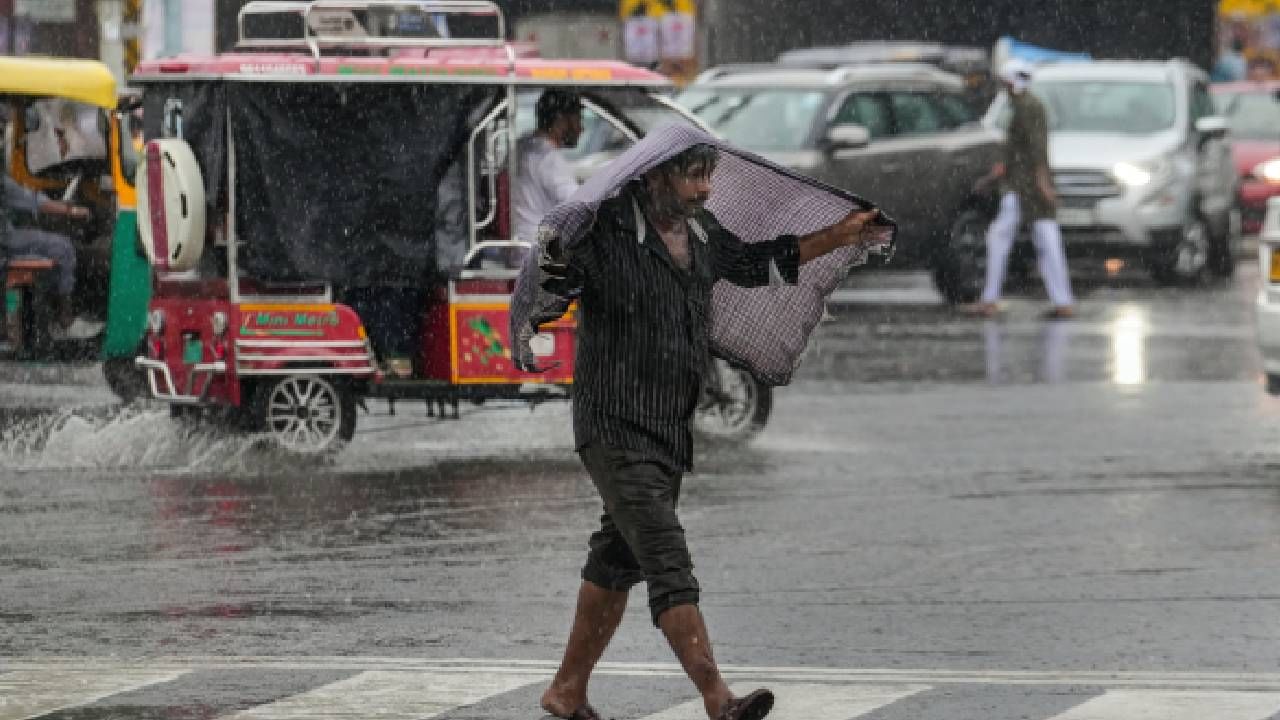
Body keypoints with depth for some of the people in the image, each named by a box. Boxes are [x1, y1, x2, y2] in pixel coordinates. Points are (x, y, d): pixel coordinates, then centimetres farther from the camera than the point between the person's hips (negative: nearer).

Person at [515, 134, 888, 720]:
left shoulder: (702, 232, 8)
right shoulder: (604, 235, -16)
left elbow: (755, 264, 26)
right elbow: (533, 306, -20)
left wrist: (838, 237, 26)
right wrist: (551, 277, -43)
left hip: (674, 428, 8)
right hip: (616, 426, -8)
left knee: (616, 563, 15)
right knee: (666, 559, -16)